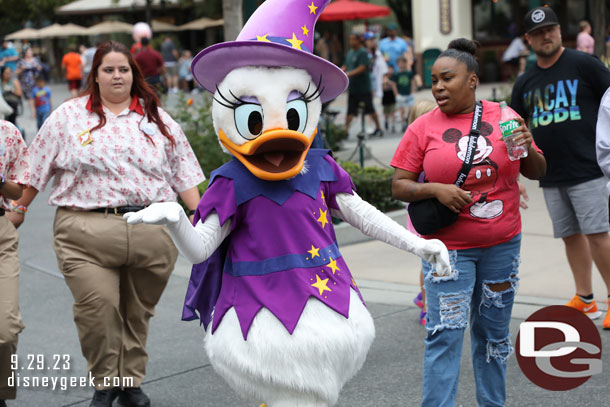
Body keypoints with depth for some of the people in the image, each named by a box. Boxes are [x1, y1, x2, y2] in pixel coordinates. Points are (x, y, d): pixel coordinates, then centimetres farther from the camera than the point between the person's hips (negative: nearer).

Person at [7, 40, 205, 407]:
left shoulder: (158, 119, 14)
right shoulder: (68, 116, 8)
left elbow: (184, 172, 14)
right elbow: (37, 170, 13)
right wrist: (18, 210, 13)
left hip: (153, 232, 2)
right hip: (87, 231, -2)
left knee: (138, 312, 9)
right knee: (97, 307, -12)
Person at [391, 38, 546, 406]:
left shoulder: (502, 116, 3)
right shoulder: (422, 128, -3)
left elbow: (536, 172, 9)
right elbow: (399, 186, -2)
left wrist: (528, 149, -12)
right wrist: (435, 189, -19)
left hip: (502, 244, 3)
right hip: (448, 248, -3)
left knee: (494, 331, 13)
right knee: (445, 334, -7)